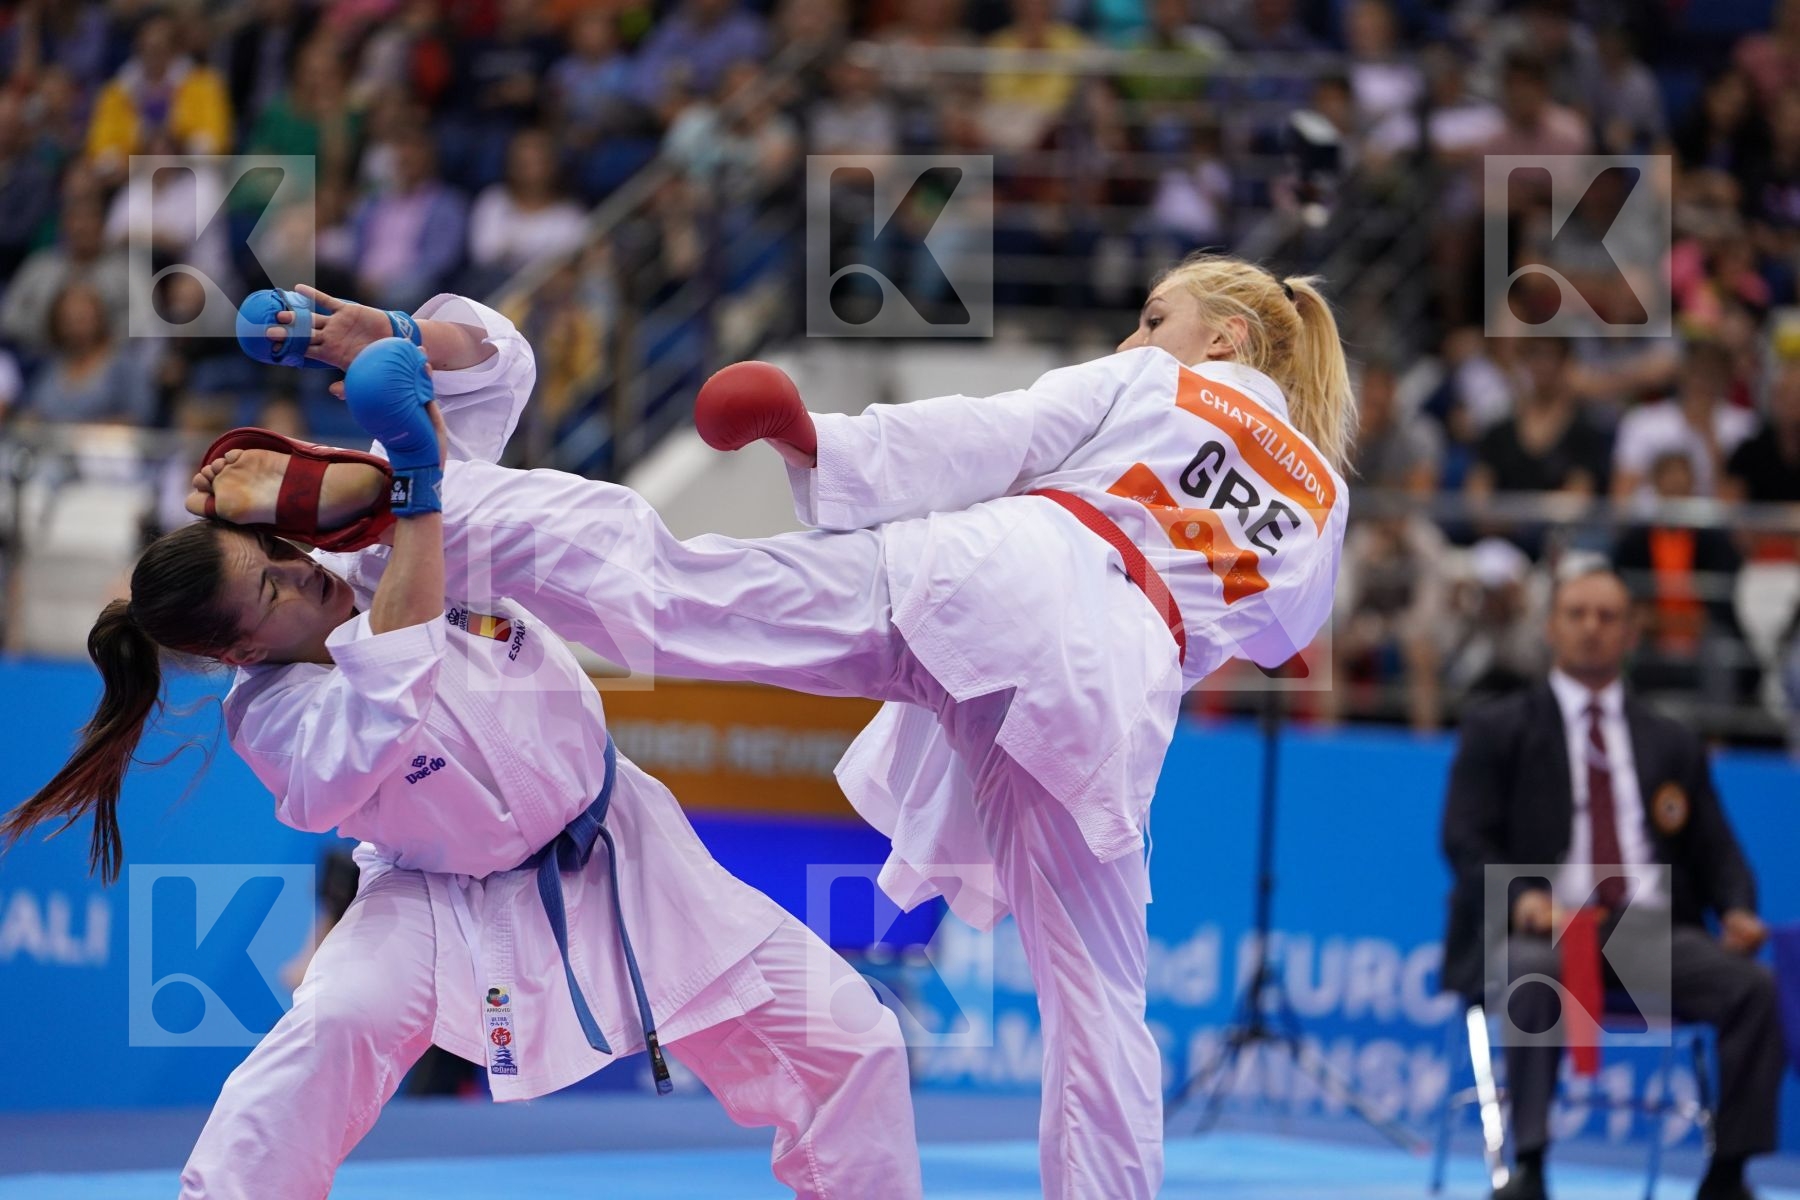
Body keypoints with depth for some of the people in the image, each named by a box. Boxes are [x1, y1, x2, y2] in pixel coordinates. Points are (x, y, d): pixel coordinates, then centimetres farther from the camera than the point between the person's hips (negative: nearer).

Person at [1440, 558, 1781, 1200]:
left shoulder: (1672, 743, 22)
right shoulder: (1496, 731, 12)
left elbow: (1716, 851, 17)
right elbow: (1465, 839, 1)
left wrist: (1737, 909, -7)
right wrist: (1520, 897, -20)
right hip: (1540, 930, -3)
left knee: (1752, 984, -25)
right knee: (1536, 979, -39)